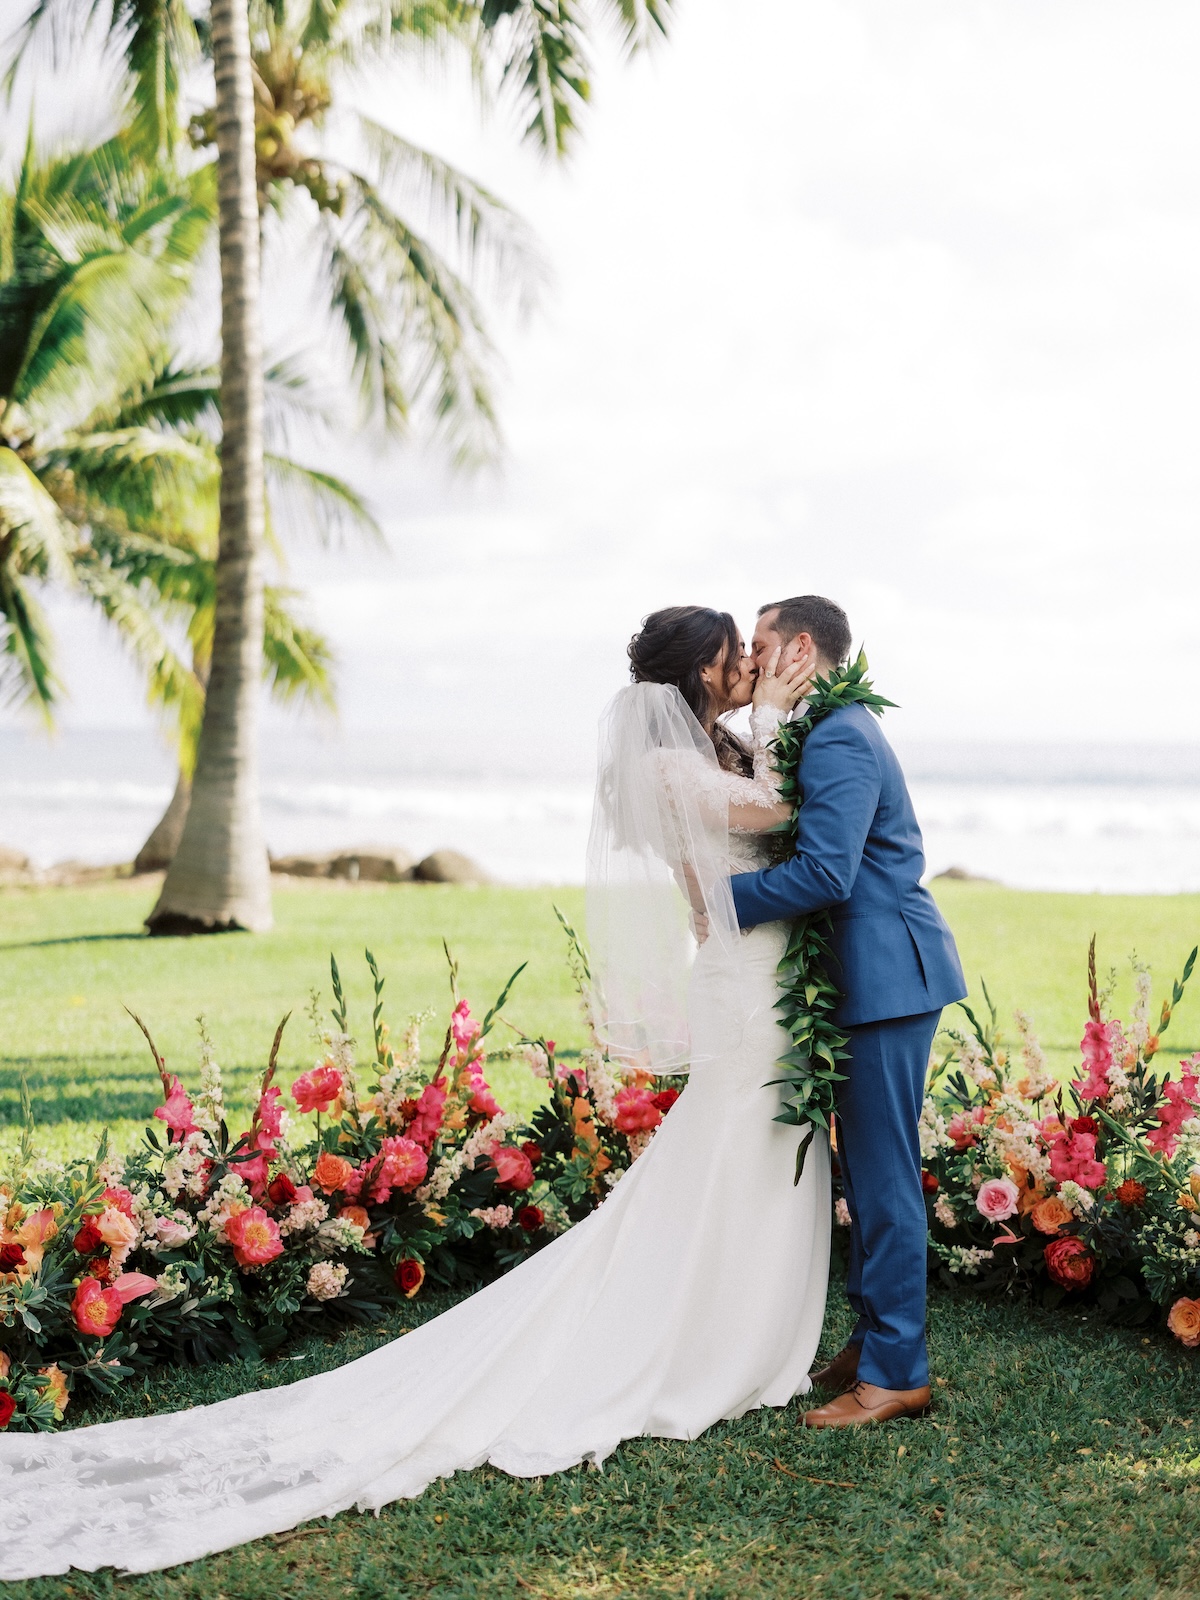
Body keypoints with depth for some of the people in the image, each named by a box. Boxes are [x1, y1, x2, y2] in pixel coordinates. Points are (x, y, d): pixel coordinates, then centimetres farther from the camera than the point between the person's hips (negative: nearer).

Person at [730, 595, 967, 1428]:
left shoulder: (839, 740, -16)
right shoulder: (836, 731, 17)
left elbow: (823, 872, -25)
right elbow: (818, 854, 17)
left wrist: (720, 896, -15)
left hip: (888, 977, -11)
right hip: (875, 976, 11)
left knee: (884, 1174, -5)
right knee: (868, 1170, 16)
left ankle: (895, 1374, 2)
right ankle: (874, 1342, 26)